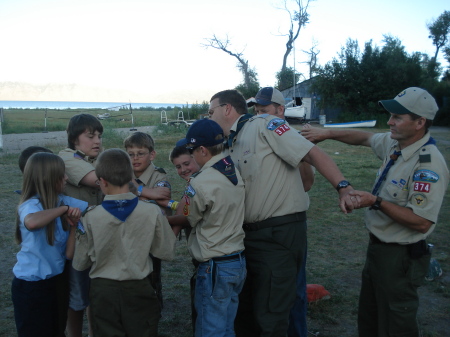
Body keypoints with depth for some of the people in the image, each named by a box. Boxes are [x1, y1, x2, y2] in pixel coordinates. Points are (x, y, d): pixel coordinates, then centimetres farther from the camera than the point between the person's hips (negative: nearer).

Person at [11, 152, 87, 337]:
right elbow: (31, 222, -45)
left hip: (57, 278, 7)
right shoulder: (30, 204, -21)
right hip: (31, 284, -7)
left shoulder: (62, 200, -1)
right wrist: (63, 209, -34)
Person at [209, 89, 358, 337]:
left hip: (281, 233, -8)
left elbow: (313, 154, -16)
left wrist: (344, 188, -27)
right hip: (249, 233, 9)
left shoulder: (264, 125, -9)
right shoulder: (231, 147, 16)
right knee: (243, 310, 20)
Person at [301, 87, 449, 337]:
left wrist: (376, 202, -26)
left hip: (400, 257, -8)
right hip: (377, 247, 8)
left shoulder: (429, 164, -25)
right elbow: (364, 138, 20)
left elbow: (421, 222, -26)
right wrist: (327, 133, 11)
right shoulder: (393, 144, 0)